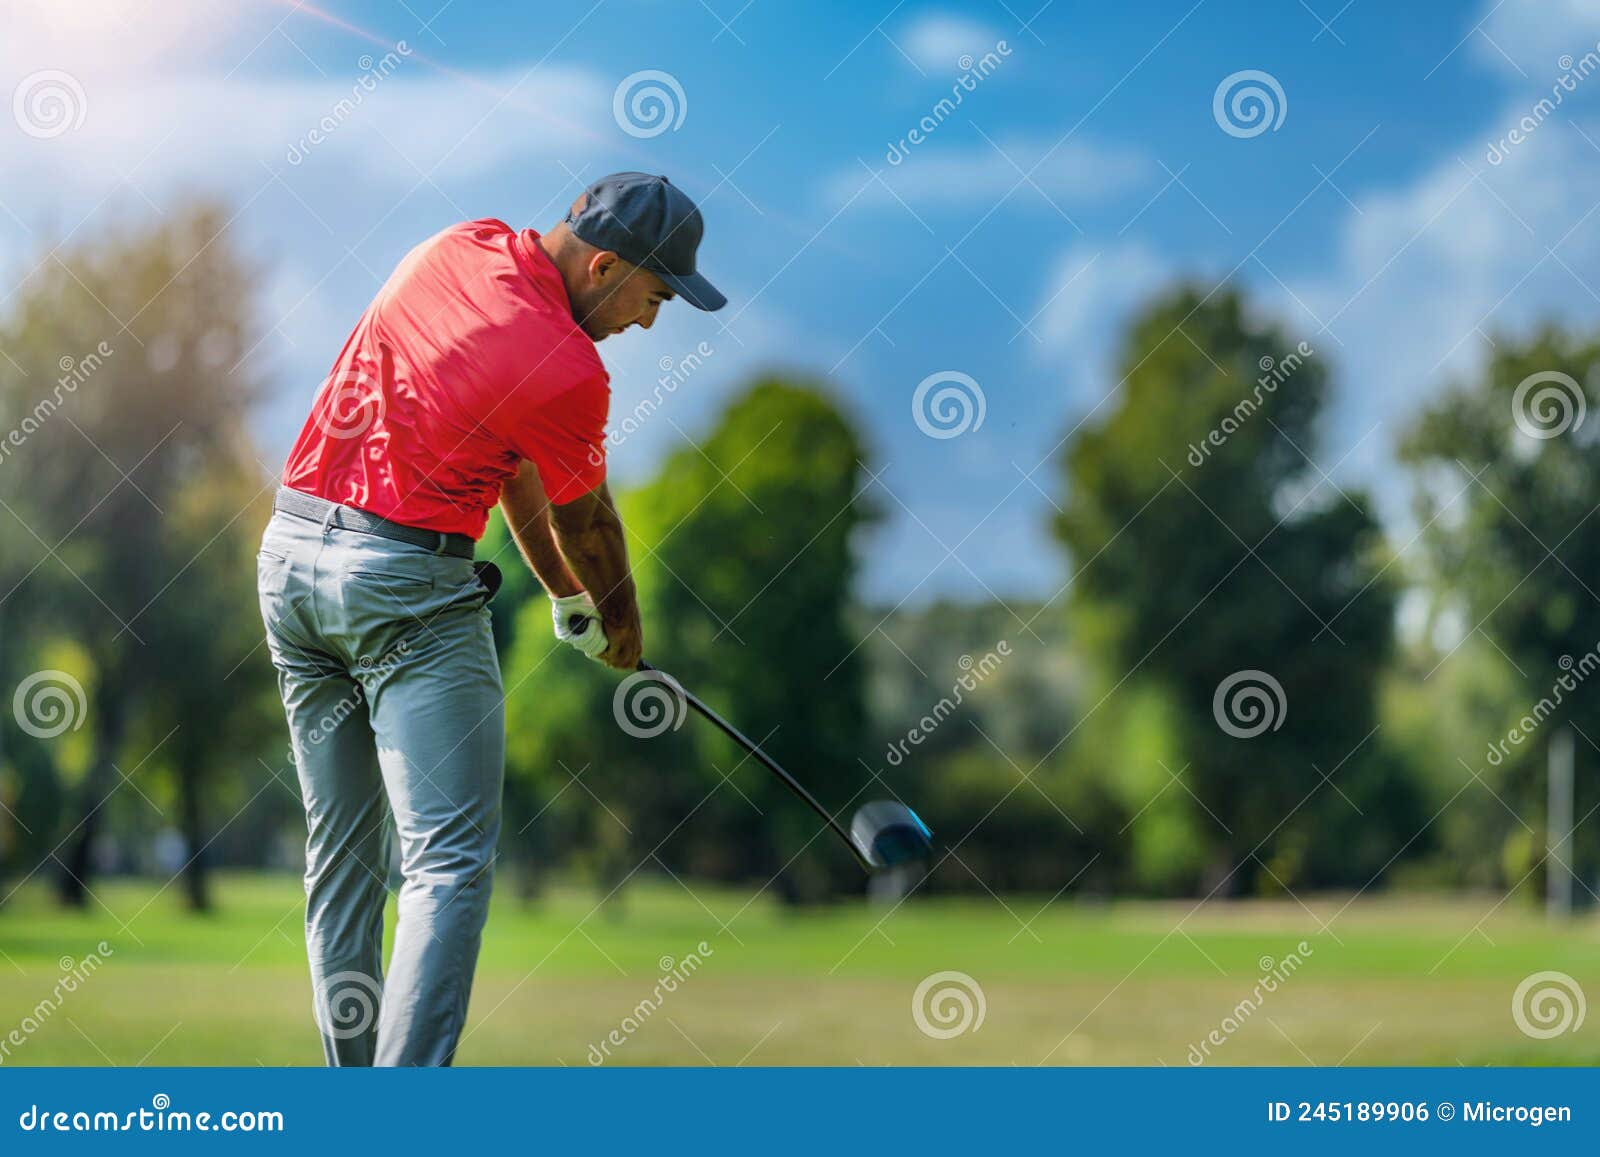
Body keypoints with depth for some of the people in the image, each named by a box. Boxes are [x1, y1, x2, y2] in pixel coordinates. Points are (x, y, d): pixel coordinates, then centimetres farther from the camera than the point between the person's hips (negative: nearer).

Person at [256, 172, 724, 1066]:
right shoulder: (569, 371, -16)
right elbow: (587, 522, 3)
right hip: (406, 584, -9)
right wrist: (622, 627, 23)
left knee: (343, 856, 13)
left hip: (292, 555, 9)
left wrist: (565, 592, 24)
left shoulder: (463, 247, 6)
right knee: (451, 861, -11)